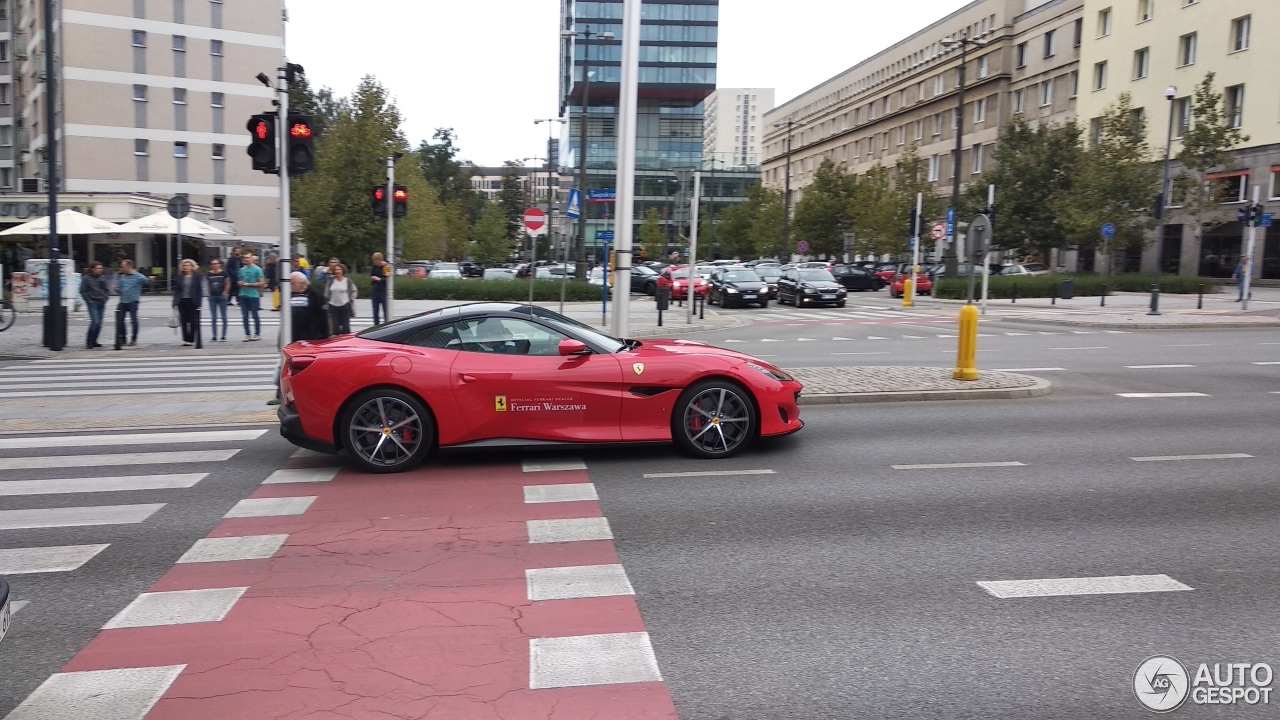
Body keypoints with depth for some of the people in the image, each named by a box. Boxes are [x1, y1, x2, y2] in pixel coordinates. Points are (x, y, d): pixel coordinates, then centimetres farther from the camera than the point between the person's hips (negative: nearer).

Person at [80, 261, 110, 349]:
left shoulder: (102, 278, 9)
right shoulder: (86, 278, -4)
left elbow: (107, 289, 15)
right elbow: (83, 291, -3)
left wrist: (106, 298, 2)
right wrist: (89, 301, -8)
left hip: (102, 303, 5)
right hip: (92, 303, -5)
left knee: (99, 323, 6)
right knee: (95, 322, -15)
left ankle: (93, 342, 18)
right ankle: (89, 343, -6)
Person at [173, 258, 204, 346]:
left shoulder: (197, 276, -1)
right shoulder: (180, 277, 8)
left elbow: (200, 290, -3)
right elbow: (176, 289, 9)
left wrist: (199, 303, -9)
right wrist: (175, 302, 2)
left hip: (192, 302, -3)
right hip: (182, 301, 3)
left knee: (193, 322, -2)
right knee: (184, 321, 5)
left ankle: (191, 339, 5)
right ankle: (186, 339, 11)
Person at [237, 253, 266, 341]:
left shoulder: (257, 269, -4)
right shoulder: (242, 270, 13)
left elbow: (262, 283, -9)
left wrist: (249, 284, -13)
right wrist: (240, 283, 0)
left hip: (253, 295, -6)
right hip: (243, 295, 6)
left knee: (255, 315, 0)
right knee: (245, 316, 6)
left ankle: (257, 334, 9)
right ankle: (247, 334, 11)